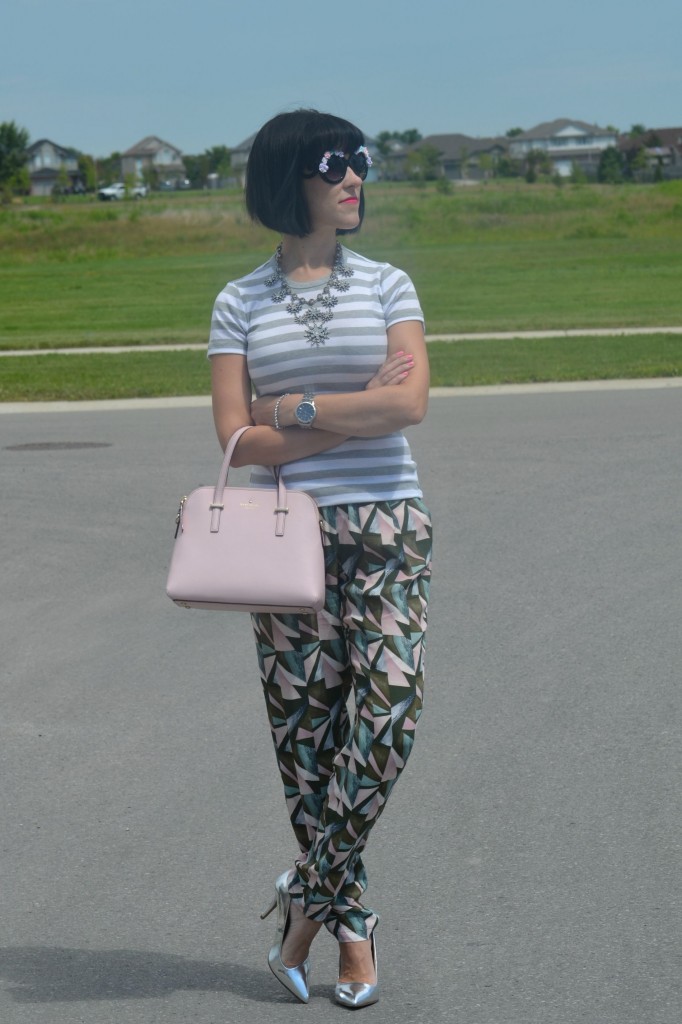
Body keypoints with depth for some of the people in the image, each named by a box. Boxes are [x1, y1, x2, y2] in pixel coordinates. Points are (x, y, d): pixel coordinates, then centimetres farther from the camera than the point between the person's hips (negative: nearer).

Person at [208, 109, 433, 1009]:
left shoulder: (389, 287, 8)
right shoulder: (241, 303, 7)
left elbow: (411, 403, -8)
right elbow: (238, 441, -3)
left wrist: (295, 409, -9)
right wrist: (354, 415, -9)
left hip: (386, 527, 0)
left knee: (389, 710, -15)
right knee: (306, 728, 2)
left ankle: (308, 896, 3)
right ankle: (352, 924, 16)